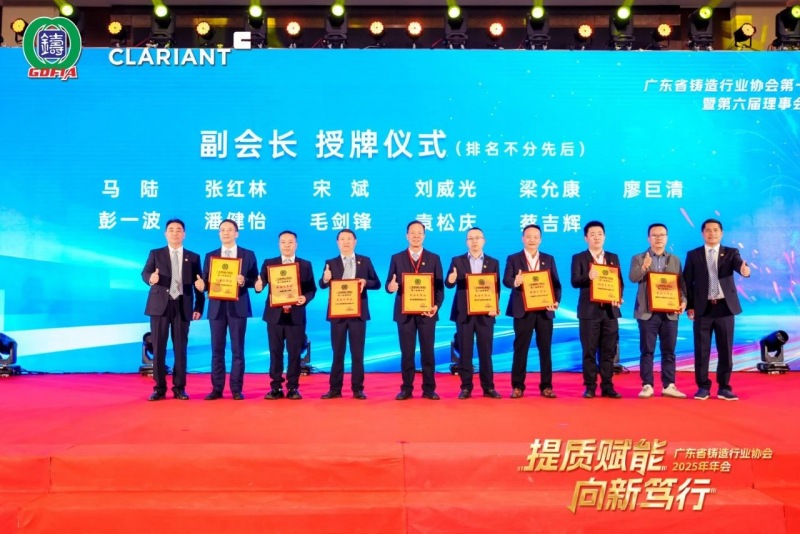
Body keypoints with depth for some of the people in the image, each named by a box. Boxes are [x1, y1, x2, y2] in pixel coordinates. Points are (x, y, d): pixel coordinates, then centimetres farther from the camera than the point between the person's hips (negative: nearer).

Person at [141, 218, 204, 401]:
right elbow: (145, 273, -2)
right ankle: (159, 388, 10)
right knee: (158, 347, 1)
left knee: (180, 348, 3)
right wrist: (151, 277, -27)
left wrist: (199, 307, 0)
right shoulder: (155, 254, 10)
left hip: (182, 306, 0)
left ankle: (179, 388, 11)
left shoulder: (193, 257, 11)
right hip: (160, 305, 0)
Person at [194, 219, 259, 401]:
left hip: (238, 307, -2)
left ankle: (236, 389, 7)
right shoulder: (210, 256, 11)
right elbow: (206, 281, 8)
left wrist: (244, 281, -17)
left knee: (237, 349, 1)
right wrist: (201, 285, -14)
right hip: (217, 307, 2)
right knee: (217, 350, 5)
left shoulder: (248, 255, 5)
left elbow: (255, 280, 3)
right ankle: (217, 388, 11)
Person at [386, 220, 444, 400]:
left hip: (427, 311, 0)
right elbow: (389, 284, 4)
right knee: (407, 352, 4)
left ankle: (429, 389, 11)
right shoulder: (397, 258, 7)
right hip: (404, 312, 0)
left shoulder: (434, 258, 7)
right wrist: (390, 286, -21)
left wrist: (436, 305, -11)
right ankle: (406, 388, 11)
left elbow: (439, 286, 4)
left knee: (428, 351, 3)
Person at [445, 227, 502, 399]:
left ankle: (488, 387, 12)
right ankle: (466, 387, 9)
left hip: (485, 313, 0)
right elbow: (449, 284, -3)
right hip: (463, 312, 0)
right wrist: (451, 280, -27)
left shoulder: (493, 262, 8)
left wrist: (495, 307, -10)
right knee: (465, 351, 2)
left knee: (486, 351, 4)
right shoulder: (457, 261, 6)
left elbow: (497, 288, 5)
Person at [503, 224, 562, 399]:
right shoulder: (513, 258, 5)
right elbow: (506, 280, -8)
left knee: (545, 348, 5)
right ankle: (517, 386, 8)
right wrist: (515, 282, -31)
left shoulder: (549, 259, 12)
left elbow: (556, 284, 7)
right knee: (520, 349, 1)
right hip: (523, 310, -2)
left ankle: (546, 386, 12)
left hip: (545, 310, 2)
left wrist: (556, 301, -10)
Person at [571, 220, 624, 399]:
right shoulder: (578, 258, 1)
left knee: (609, 351, 5)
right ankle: (590, 387, 8)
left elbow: (620, 282, 10)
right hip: (589, 311, -3)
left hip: (610, 310, 3)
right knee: (589, 351, 0)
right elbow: (575, 282, -11)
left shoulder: (613, 257, 13)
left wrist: (618, 297, -10)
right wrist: (588, 277, -32)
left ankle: (607, 387, 12)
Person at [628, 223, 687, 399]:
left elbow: (681, 284, 9)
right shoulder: (638, 258, 4)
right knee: (647, 351, 0)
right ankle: (647, 385, 5)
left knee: (669, 351, 5)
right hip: (647, 312, -2)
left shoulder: (675, 260, 13)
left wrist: (683, 301, -7)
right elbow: (633, 278, -13)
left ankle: (668, 386, 11)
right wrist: (644, 267, -32)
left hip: (670, 312, 3)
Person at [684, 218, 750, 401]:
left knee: (726, 350, 5)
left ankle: (724, 387, 14)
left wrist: (745, 269, -39)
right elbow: (687, 282, 4)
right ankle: (703, 386, 11)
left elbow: (740, 265, -14)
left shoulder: (731, 253, 7)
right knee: (701, 350, 2)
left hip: (725, 307, 1)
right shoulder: (693, 255, 6)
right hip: (702, 308, 0)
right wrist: (689, 306, -4)